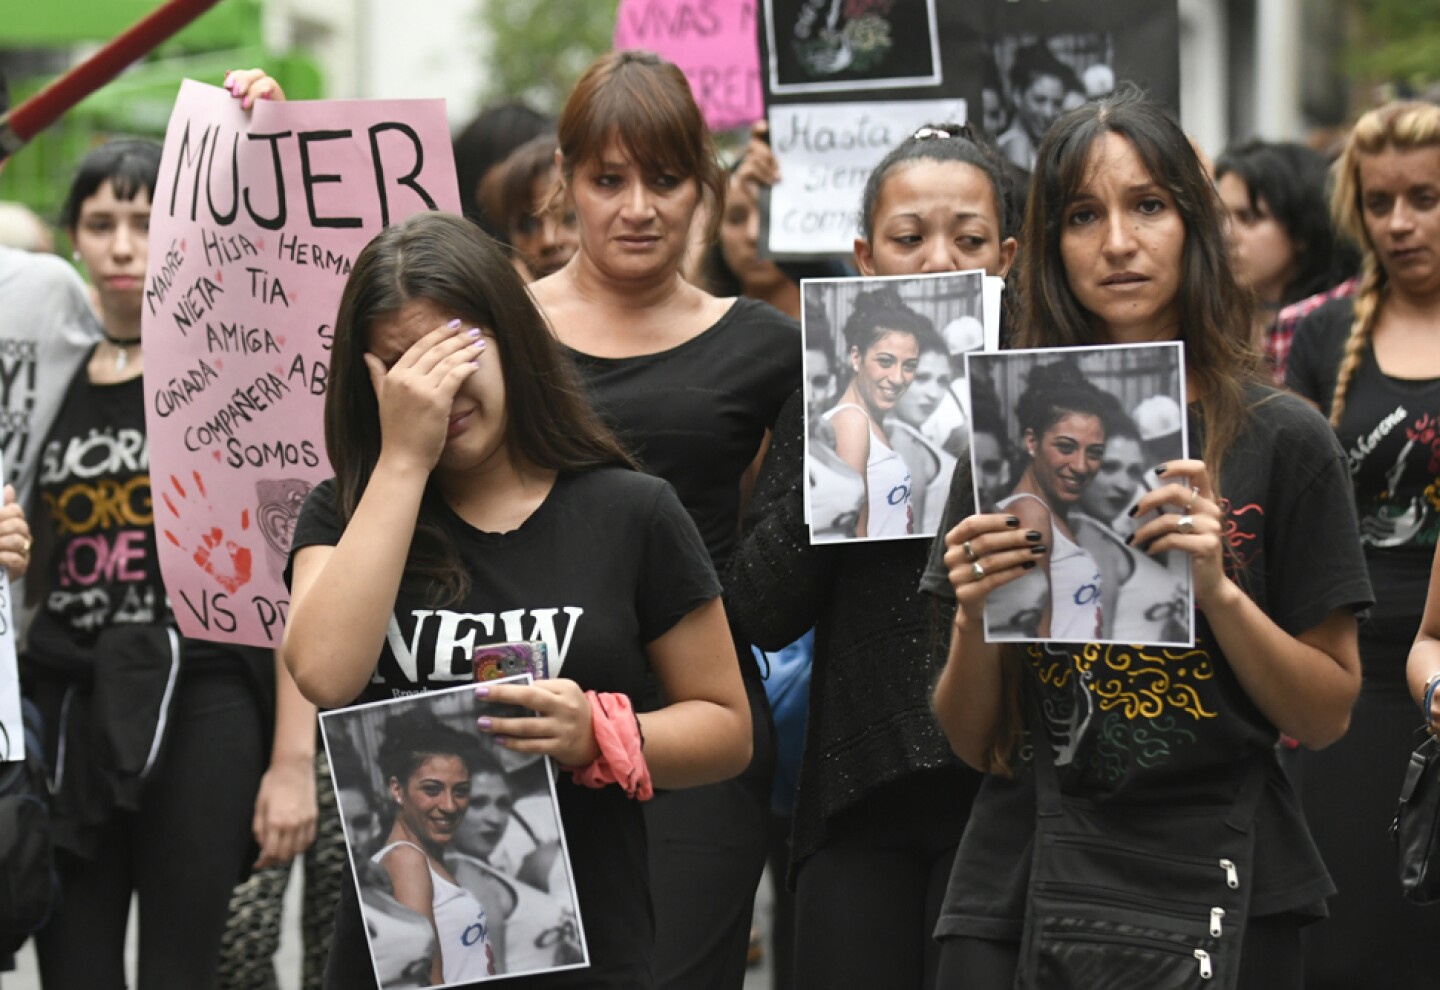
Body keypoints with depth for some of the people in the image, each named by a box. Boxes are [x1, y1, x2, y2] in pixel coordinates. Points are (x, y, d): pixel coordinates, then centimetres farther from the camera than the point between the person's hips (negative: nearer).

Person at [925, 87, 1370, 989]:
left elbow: (1328, 718, -1)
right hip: (1026, 876, 2)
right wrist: (974, 618, -12)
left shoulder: (1283, 441, -3)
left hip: (1222, 882, -2)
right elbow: (975, 744, 7)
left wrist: (1218, 591, -16)